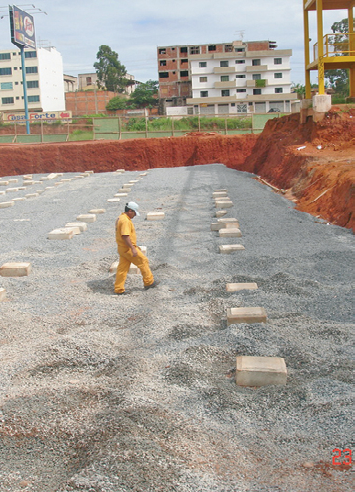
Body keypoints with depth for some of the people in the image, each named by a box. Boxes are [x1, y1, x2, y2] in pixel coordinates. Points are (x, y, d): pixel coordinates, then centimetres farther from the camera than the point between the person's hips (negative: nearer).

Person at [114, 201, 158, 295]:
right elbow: (125, 236, -28)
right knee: (143, 261, 4)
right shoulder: (125, 221, -21)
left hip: (122, 248, 10)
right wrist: (133, 249, -27)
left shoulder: (120, 218, 13)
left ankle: (118, 289, 12)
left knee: (122, 268, 10)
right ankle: (149, 282, 16)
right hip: (128, 248, -10)